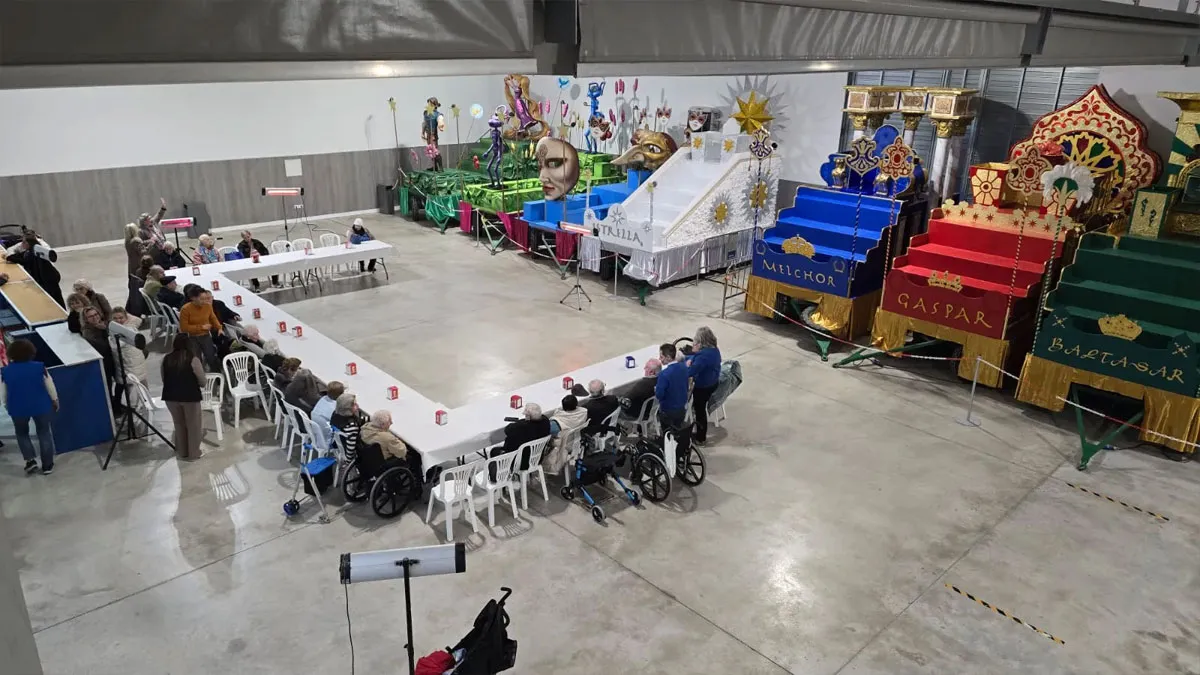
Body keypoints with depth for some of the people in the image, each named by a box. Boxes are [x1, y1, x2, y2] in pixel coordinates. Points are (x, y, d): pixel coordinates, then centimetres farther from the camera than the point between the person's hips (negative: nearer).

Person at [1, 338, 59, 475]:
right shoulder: (39, 367, -11)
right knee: (44, 433, 11)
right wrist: (55, 400, 13)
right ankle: (47, 465, 14)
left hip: (18, 408, 1)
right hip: (41, 406, -1)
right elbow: (50, 386, -3)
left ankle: (30, 460, 11)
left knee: (22, 434, 23)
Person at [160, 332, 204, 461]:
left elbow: (164, 379, 10)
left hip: (170, 396, 4)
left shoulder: (166, 359, 1)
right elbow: (202, 382, -7)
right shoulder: (193, 360, -11)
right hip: (190, 396, -4)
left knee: (179, 424, 20)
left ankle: (181, 452, 30)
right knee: (193, 425, 11)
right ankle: (193, 453, 19)